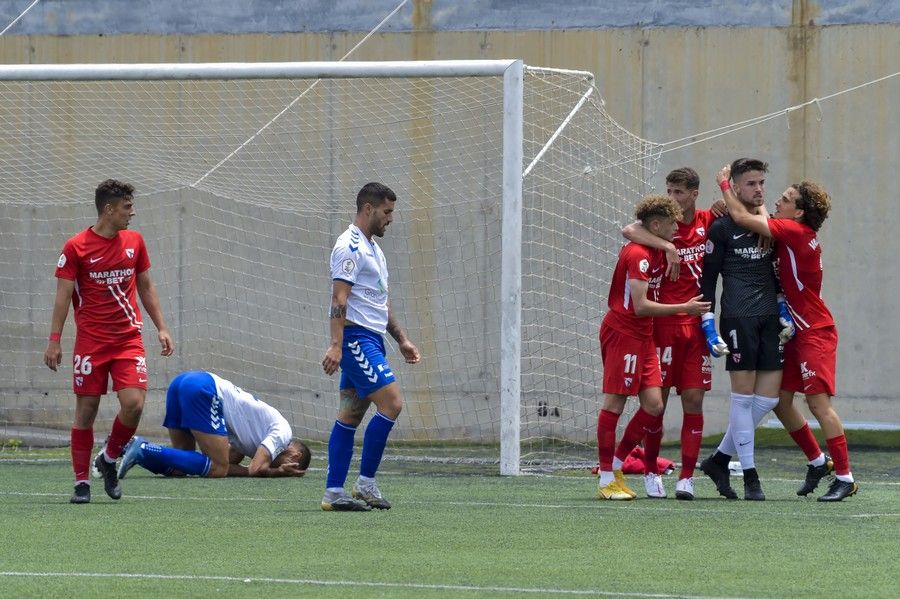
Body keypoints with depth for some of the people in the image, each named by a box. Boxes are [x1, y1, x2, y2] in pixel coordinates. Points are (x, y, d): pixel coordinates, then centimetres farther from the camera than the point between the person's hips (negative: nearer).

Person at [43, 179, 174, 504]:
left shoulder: (134, 241, 9)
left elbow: (146, 287, 18)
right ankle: (82, 482, 6)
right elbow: (63, 295, -4)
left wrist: (161, 327, 13)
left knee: (134, 402, -13)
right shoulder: (76, 247, -5)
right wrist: (54, 340, -10)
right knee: (86, 409, -2)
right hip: (90, 341, -3)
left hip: (129, 339, 3)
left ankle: (109, 459, 12)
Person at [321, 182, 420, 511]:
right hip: (356, 336, -10)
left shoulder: (372, 247, 21)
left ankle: (334, 492, 5)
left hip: (371, 340, 10)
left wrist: (401, 339, 25)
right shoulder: (350, 247, -11)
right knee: (391, 403, -15)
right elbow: (339, 299, -19)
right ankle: (366, 482, -11)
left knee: (350, 416, 6)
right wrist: (336, 345, -26)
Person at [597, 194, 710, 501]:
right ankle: (607, 480, -1)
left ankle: (616, 465, 13)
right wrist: (684, 308, -14)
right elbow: (640, 306, -20)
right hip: (622, 334, -9)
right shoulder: (639, 255, -16)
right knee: (615, 403, -4)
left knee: (654, 405, 1)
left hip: (642, 336, 9)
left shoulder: (655, 252, 12)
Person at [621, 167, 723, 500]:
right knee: (656, 399, 0)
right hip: (664, 323, -2)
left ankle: (687, 477, 2)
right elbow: (629, 230, -20)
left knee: (694, 399, -1)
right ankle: (651, 472, 13)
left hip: (697, 324, 2)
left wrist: (725, 209, -3)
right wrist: (668, 247, -28)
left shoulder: (708, 221, 6)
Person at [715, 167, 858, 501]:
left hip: (816, 332, -10)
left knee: (818, 402, -12)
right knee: (781, 400, 10)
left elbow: (742, 217, -16)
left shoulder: (795, 231, -16)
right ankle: (817, 462, 24)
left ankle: (845, 477, -10)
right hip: (797, 332, 10)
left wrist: (724, 185, -1)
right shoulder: (791, 235, 10)